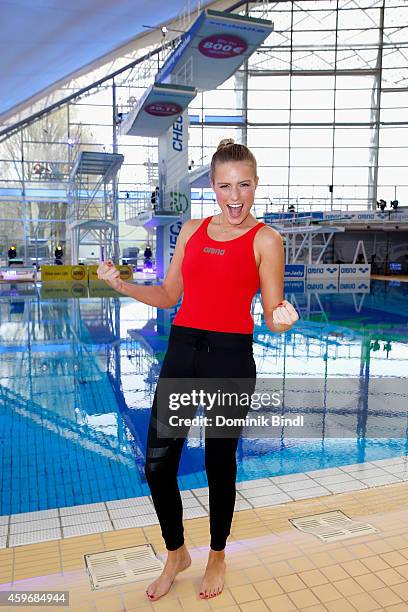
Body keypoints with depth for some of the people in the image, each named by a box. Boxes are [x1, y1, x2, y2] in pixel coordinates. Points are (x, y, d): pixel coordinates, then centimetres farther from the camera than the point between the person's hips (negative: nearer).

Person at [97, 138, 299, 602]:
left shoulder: (265, 241, -4)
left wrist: (282, 319, -28)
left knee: (219, 463, 12)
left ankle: (217, 557, 39)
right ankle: (176, 554, 35)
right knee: (157, 464, 7)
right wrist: (121, 285, 1)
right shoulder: (191, 231, 10)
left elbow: (273, 317, -5)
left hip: (230, 358, -4)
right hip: (182, 350, 4)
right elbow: (169, 296, 14)